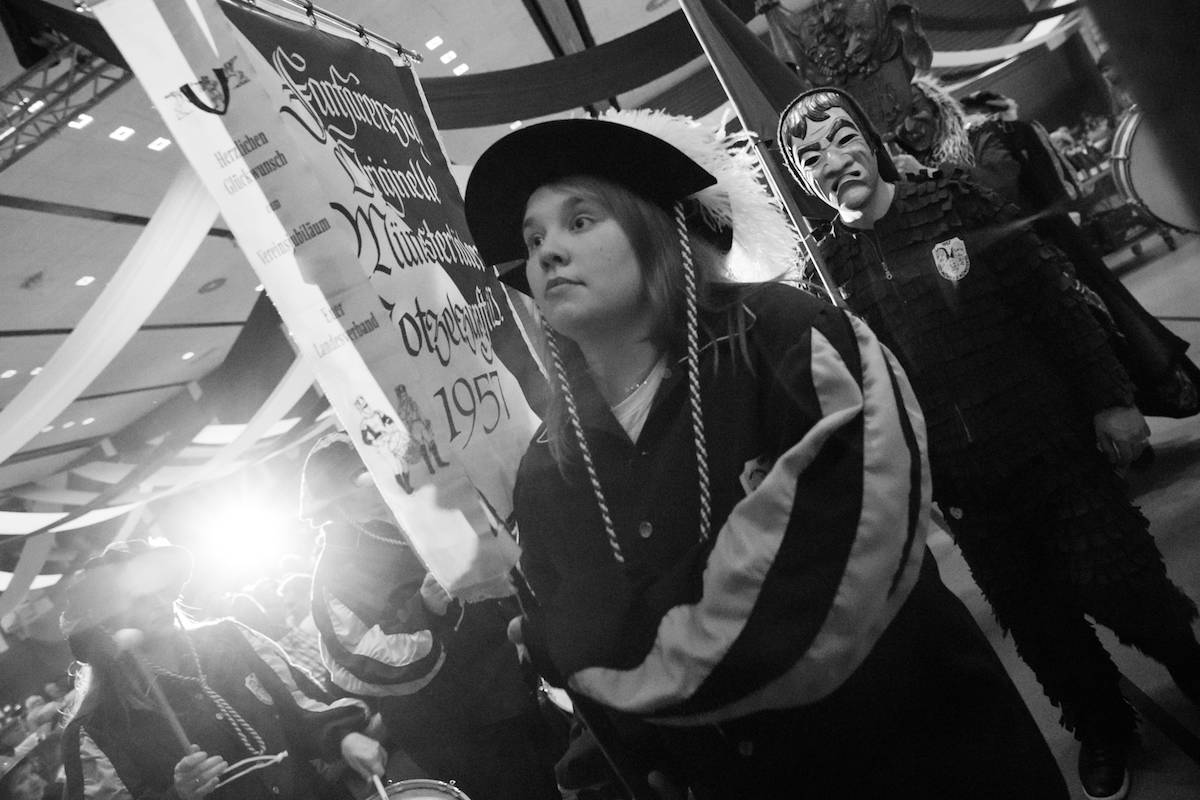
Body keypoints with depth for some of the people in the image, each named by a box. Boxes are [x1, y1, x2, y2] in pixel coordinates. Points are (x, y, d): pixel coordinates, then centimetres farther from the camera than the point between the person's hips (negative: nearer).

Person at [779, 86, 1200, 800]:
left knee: (1121, 591, 3)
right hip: (962, 487, 1)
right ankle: (1103, 727, 40)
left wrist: (1110, 398, -5)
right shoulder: (827, 268, -2)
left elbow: (1053, 298, -2)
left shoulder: (953, 203, -3)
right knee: (1037, 620, 13)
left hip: (1054, 446, -1)